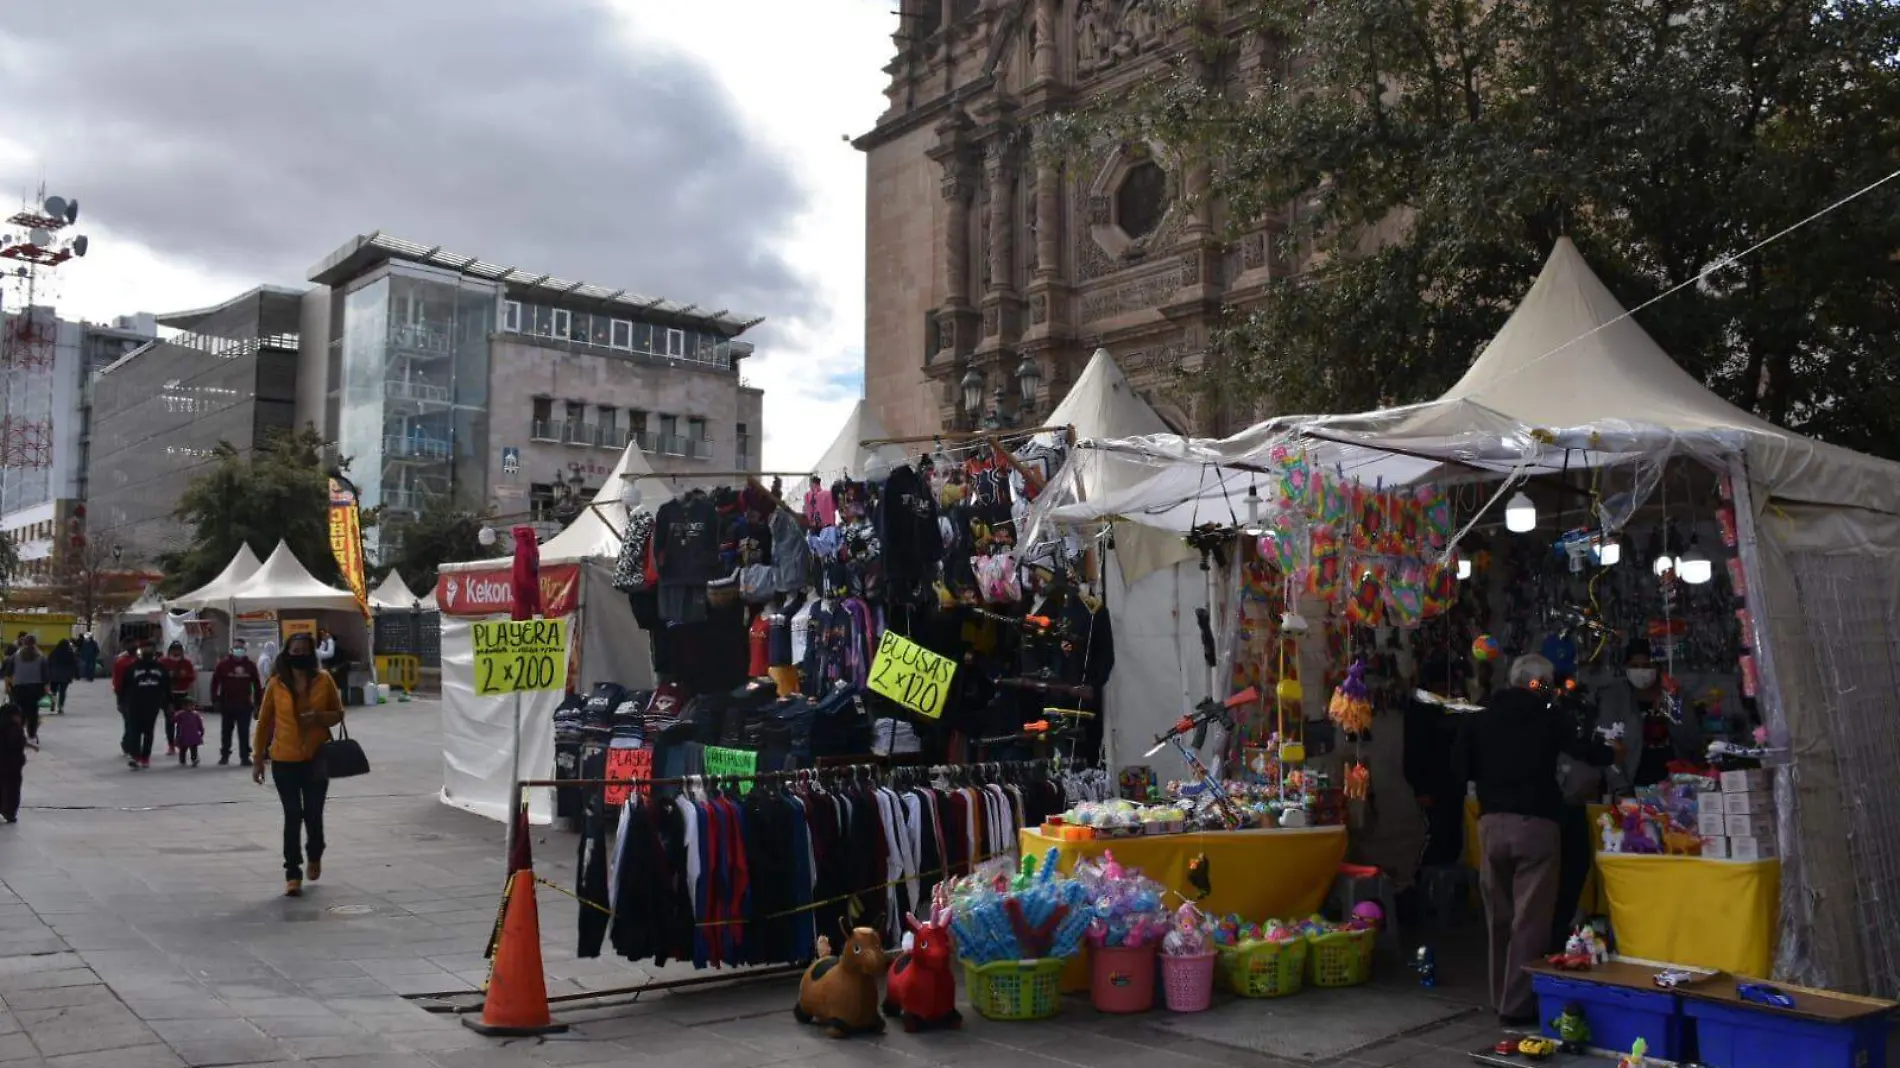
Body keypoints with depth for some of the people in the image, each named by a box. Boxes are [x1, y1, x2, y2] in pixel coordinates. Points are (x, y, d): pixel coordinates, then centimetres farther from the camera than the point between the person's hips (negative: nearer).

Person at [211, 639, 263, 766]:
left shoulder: (250, 665, 3)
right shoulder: (223, 664, -1)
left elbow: (257, 685, 6)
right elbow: (215, 683, -1)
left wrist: (257, 703, 4)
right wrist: (215, 701, -6)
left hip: (245, 705, 0)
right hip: (227, 705, 0)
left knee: (244, 732, 1)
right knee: (226, 732, 11)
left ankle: (245, 756, 6)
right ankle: (224, 755, 23)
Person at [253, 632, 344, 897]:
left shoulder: (324, 680, -1)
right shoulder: (276, 684, -2)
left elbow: (338, 714, 8)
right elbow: (264, 722, 3)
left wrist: (319, 717, -15)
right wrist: (258, 759, 3)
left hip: (316, 758, 1)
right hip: (284, 760, -1)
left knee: (313, 814, 5)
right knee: (292, 816, -1)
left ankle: (315, 856, 35)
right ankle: (293, 874, 9)